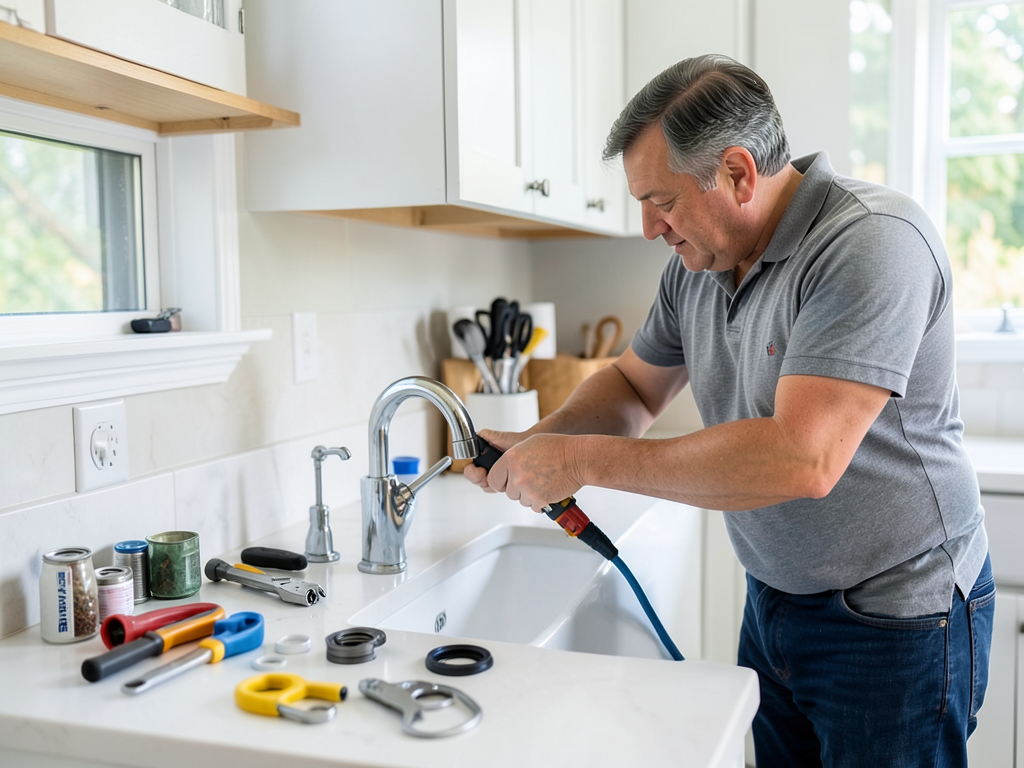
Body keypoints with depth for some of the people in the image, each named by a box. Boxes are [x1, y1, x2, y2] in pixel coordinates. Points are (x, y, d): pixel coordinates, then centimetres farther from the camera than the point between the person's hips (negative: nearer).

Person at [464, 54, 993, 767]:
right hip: (773, 597, 7)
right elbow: (635, 385, 14)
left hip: (895, 619, -7)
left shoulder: (873, 242, -25)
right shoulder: (700, 259, 0)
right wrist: (536, 442, -6)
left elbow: (803, 458, -35)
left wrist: (584, 459, -28)